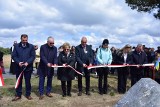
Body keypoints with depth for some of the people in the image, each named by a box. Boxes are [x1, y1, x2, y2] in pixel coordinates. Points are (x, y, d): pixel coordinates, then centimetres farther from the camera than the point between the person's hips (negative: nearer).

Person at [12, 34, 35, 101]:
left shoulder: (31, 46, 2)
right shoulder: (16, 46, 5)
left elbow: (33, 56, -2)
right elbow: (13, 56, 2)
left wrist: (27, 62, -17)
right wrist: (18, 62, -15)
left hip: (28, 67, -1)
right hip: (18, 67, 1)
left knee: (28, 81, 8)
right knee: (19, 81, 10)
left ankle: (28, 94, 21)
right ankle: (18, 95, 22)